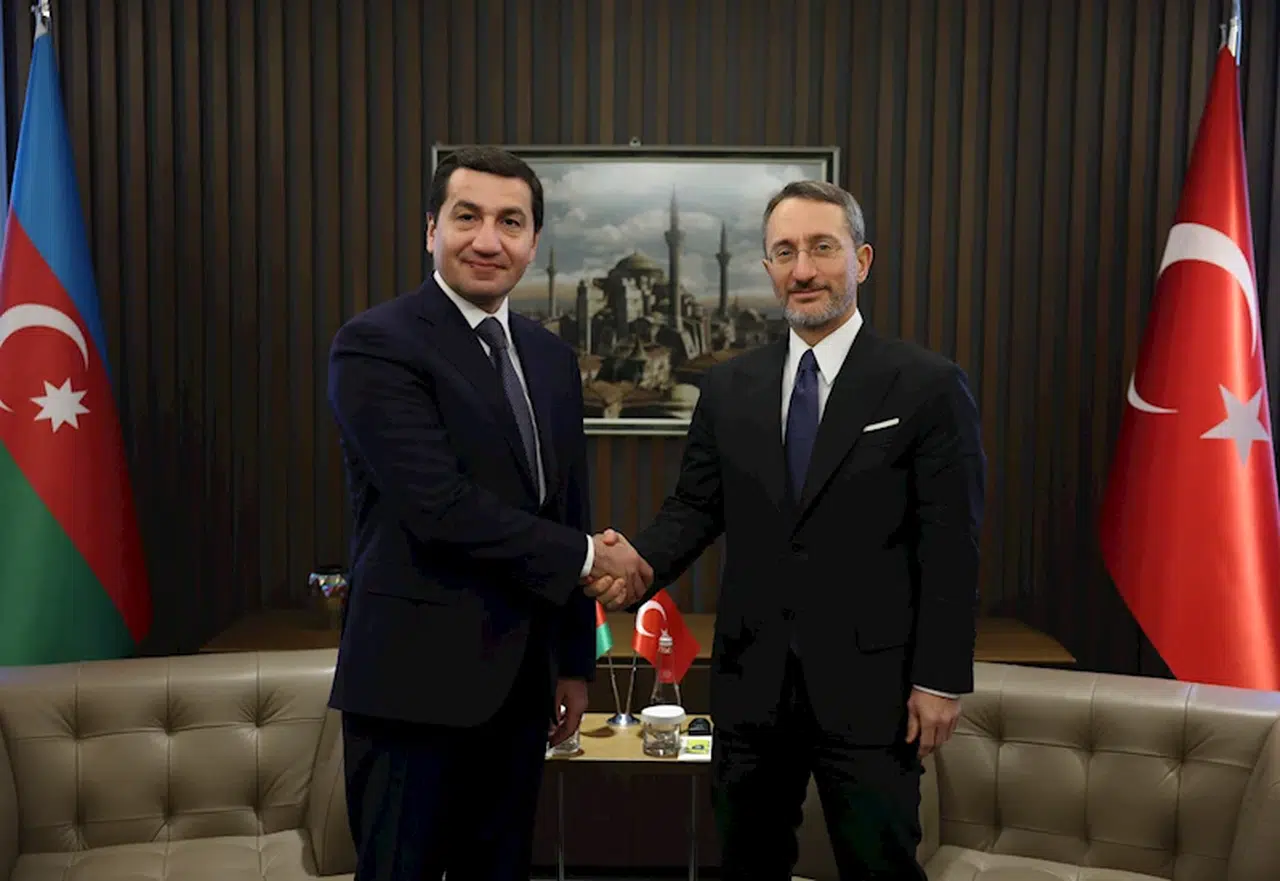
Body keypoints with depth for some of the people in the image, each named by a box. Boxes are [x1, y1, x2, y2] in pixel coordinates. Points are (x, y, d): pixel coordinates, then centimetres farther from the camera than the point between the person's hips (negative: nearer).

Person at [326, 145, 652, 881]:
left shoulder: (552, 357, 10)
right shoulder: (377, 344, -12)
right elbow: (441, 507, -22)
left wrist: (574, 660, 14)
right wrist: (588, 555, -10)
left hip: (520, 678, 7)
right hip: (415, 677, -6)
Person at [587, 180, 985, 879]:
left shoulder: (927, 387, -5)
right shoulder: (728, 388, 7)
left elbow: (950, 547, -7)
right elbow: (695, 506, 8)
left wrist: (941, 680, -9)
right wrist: (641, 560, -13)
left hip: (868, 684, -4)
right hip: (750, 680, 4)